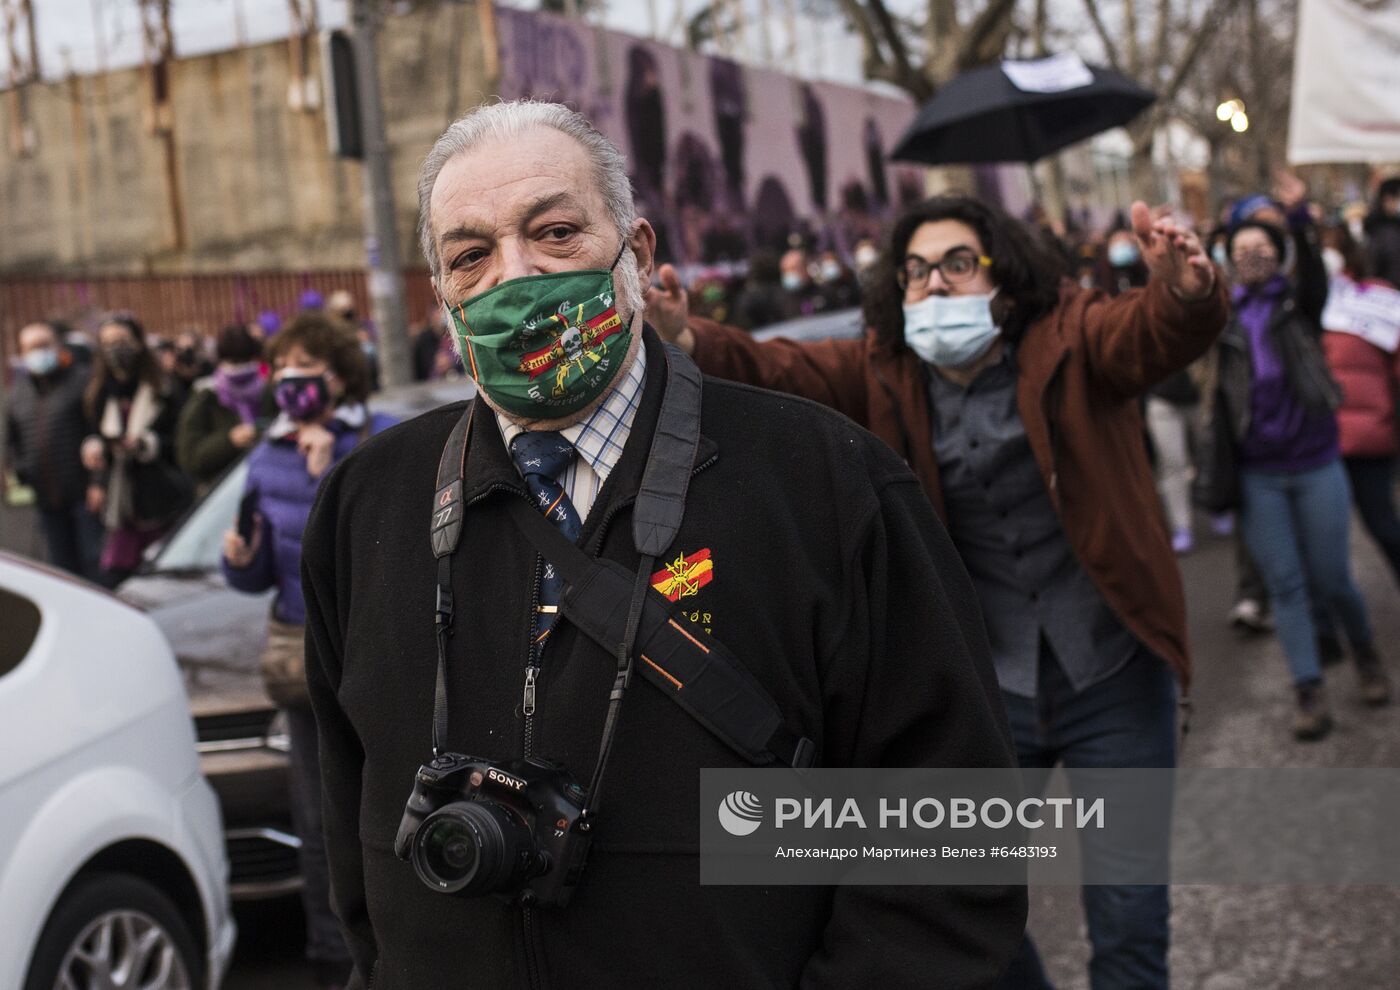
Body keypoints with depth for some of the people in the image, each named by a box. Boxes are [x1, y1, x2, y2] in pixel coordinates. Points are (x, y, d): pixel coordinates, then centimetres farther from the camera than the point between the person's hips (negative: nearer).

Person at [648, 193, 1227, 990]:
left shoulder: (1071, 340, -10)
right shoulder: (886, 371, -1)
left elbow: (1158, 332, -27)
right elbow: (783, 372, -14)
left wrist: (1187, 293, -51)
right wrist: (689, 341, -34)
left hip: (1114, 676, -3)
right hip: (985, 685, 3)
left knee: (1130, 925, 5)